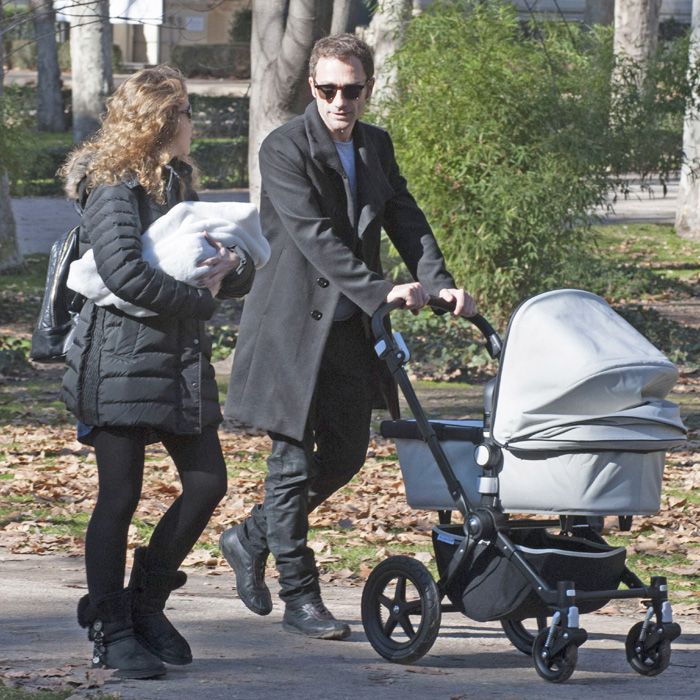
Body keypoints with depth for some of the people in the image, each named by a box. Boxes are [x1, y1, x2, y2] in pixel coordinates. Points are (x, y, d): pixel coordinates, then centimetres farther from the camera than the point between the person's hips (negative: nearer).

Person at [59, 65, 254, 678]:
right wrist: (199, 299, -14)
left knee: (207, 481, 3)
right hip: (121, 361, -8)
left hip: (180, 362, 8)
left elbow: (241, 274, 19)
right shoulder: (114, 190, -9)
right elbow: (124, 272, -24)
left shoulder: (175, 186, 18)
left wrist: (230, 268, -6)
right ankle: (111, 632, 5)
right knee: (120, 498, -3)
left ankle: (147, 602, 19)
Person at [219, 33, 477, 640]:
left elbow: (405, 220, 6)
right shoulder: (285, 149, -14)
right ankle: (300, 599, 5)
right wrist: (379, 291, -31)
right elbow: (315, 235, -23)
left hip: (350, 329, 7)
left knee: (345, 454, 13)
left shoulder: (376, 146, 10)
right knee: (295, 460, -2)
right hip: (295, 324, -7)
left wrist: (437, 282, -11)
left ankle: (252, 538, 32)